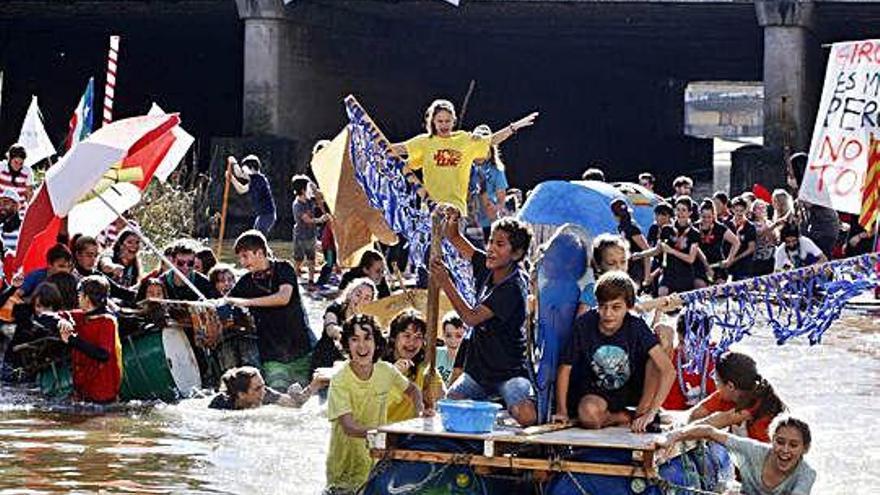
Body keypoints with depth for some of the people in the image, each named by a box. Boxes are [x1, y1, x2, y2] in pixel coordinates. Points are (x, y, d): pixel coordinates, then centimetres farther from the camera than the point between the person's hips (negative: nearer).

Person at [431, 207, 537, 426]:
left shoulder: (513, 287, -22)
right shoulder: (487, 267, 0)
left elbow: (471, 318, -25)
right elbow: (456, 239, 13)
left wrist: (445, 283, -26)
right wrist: (452, 223, -10)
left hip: (509, 371, -7)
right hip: (479, 367, 7)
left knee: (526, 418, -30)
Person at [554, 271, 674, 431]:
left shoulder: (636, 327, -22)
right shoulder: (584, 325, -19)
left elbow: (669, 370, -31)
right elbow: (565, 367, -8)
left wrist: (650, 412, -38)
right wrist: (562, 411, -14)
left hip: (634, 391, 0)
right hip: (596, 391, 0)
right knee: (588, 413, -39)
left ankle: (642, 411, -14)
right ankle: (624, 417, -4)